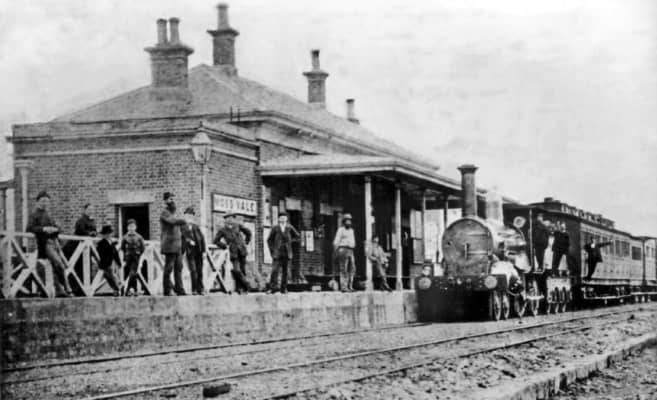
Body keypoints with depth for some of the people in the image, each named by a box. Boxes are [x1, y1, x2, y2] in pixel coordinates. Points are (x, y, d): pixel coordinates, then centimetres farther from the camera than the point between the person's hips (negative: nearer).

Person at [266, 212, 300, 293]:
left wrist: (290, 240, 5)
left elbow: (298, 237, 15)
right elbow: (269, 240, 8)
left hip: (287, 253, 2)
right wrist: (272, 250, 1)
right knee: (275, 270, -12)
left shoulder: (290, 228, 6)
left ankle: (284, 288, 10)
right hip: (277, 252, -2)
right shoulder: (275, 228, 3)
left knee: (285, 271, 3)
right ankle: (273, 288, -12)